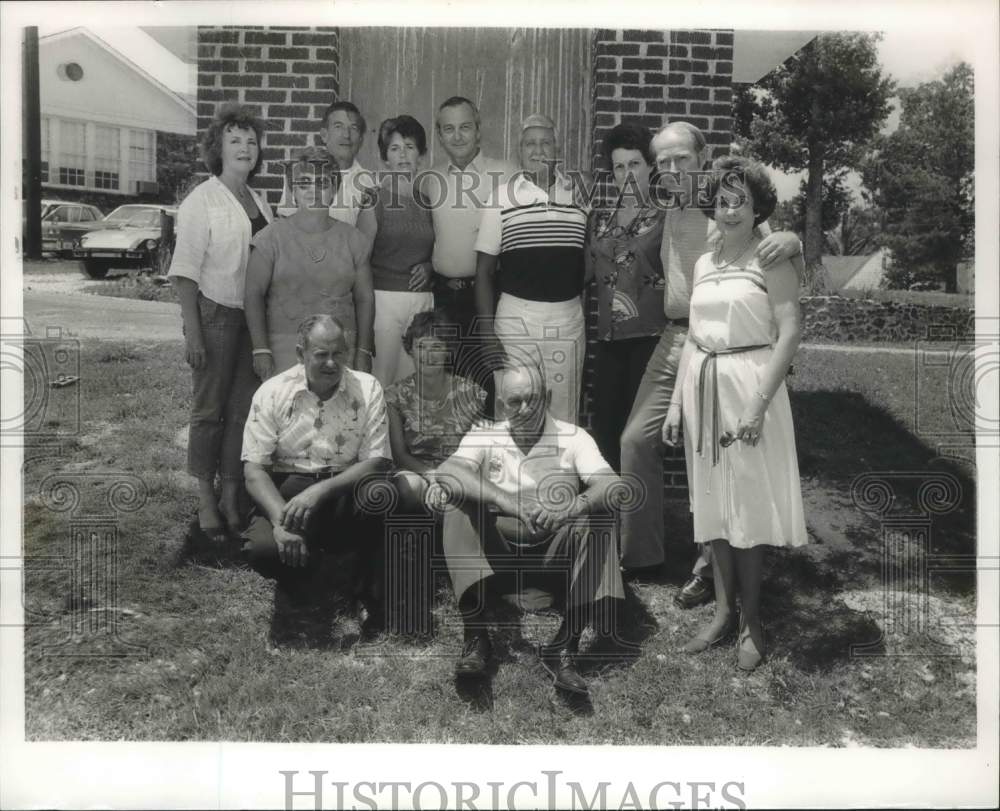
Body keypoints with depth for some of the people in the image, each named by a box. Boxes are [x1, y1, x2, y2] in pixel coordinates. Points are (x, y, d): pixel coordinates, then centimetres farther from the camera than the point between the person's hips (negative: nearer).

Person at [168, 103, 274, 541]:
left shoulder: (259, 203, 12)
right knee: (209, 409, 4)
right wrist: (192, 332, -16)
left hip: (254, 317, 5)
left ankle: (232, 496, 19)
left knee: (244, 408, 7)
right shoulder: (201, 200, -6)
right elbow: (185, 271, -10)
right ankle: (206, 499, 16)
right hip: (215, 315, -5)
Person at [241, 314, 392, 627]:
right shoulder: (272, 392, -1)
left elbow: (377, 461, -10)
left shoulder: (367, 388, -2)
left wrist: (319, 491, -24)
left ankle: (375, 594, -11)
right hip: (287, 492, 1)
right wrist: (281, 519, -24)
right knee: (262, 548, -30)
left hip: (346, 492, 0)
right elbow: (254, 470, -6)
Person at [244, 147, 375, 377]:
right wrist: (261, 350, -10)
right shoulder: (272, 237, 3)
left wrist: (363, 351, 3)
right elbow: (253, 294, -1)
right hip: (285, 349, -2)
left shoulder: (352, 239, 10)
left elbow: (365, 298, 10)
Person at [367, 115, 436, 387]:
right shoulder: (375, 196, -2)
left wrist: (428, 267, 4)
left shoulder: (427, 198, 12)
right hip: (383, 296, -4)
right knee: (379, 382, -4)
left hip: (423, 298, 4)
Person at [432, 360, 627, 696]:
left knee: (598, 519, -27)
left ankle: (564, 647, -25)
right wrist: (503, 499, -38)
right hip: (496, 546, 0)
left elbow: (612, 486, -16)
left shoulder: (573, 438, -1)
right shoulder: (482, 437, 1)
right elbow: (447, 471, -21)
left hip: (555, 550, 0)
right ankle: (475, 637, -26)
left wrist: (574, 506, -39)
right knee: (458, 502, -25)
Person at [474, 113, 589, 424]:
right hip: (515, 319, -1)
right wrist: (487, 331, -4)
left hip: (569, 319, 2)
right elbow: (484, 272, 3)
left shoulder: (578, 195, 6)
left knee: (564, 417, 8)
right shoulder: (502, 197, 1)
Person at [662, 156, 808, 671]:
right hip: (702, 386, 6)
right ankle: (724, 609, 22)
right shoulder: (703, 263, 12)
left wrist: (759, 402, -19)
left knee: (749, 504, 0)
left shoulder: (772, 259, -5)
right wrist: (676, 403, 9)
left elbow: (789, 332, -12)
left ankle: (751, 621, 14)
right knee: (712, 503, 10)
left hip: (749, 384, -6)